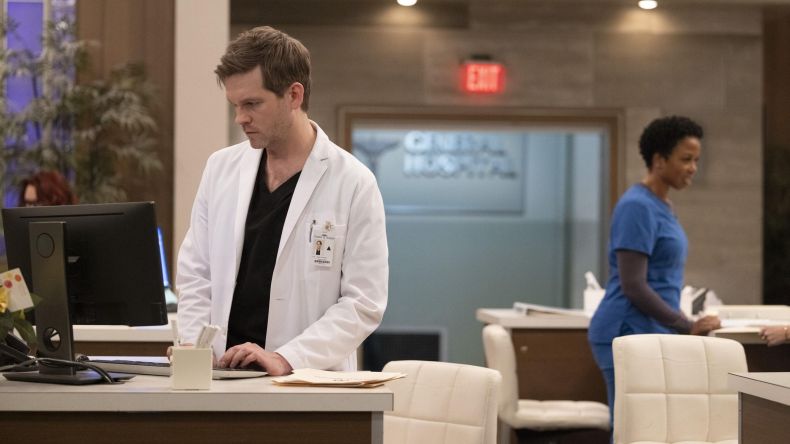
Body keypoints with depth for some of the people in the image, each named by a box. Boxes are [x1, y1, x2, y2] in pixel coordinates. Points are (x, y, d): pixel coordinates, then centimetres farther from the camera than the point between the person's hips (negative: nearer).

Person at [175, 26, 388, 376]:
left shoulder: (353, 184, -2)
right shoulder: (221, 169, 11)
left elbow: (364, 302, -5)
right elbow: (195, 275, 15)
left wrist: (286, 360, -15)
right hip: (223, 377, 3)